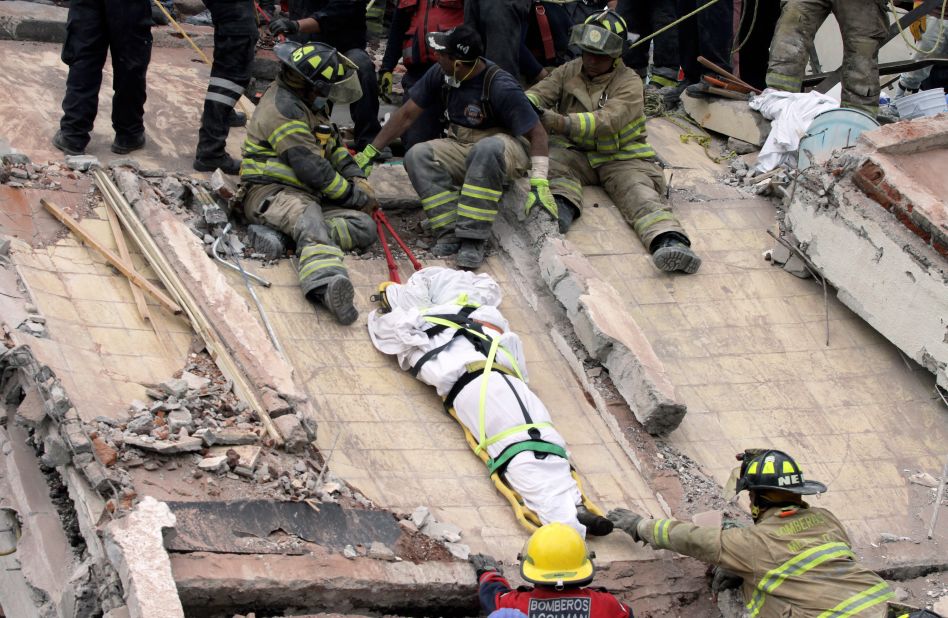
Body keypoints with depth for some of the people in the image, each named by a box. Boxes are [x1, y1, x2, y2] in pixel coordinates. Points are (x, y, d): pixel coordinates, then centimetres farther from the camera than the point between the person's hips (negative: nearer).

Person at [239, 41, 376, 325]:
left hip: (306, 195, 10)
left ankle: (309, 239, -36)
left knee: (364, 227, -12)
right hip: (270, 192, -10)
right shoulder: (283, 110, -14)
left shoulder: (307, 103, 18)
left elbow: (332, 145, 29)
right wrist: (356, 196, -7)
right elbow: (312, 169, -17)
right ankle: (325, 282, -70)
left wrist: (357, 178, 12)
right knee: (308, 216, -42)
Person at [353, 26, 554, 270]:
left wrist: (539, 182, -29)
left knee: (488, 149, -40)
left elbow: (537, 133, -19)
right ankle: (450, 232, -28)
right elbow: (407, 115, 3)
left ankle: (473, 238, -36)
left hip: (504, 151, -6)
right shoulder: (440, 75, -6)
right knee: (417, 156, -22)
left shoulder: (501, 87, -22)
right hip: (461, 147, 6)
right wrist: (370, 153, 3)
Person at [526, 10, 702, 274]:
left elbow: (608, 120, -26)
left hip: (621, 156, -4)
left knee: (640, 194, -31)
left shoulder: (629, 82, -9)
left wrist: (564, 123, -42)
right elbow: (540, 92, -2)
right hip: (576, 153, 4)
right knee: (554, 161, -29)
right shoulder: (569, 71, 9)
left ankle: (670, 242, -57)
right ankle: (562, 205, -56)